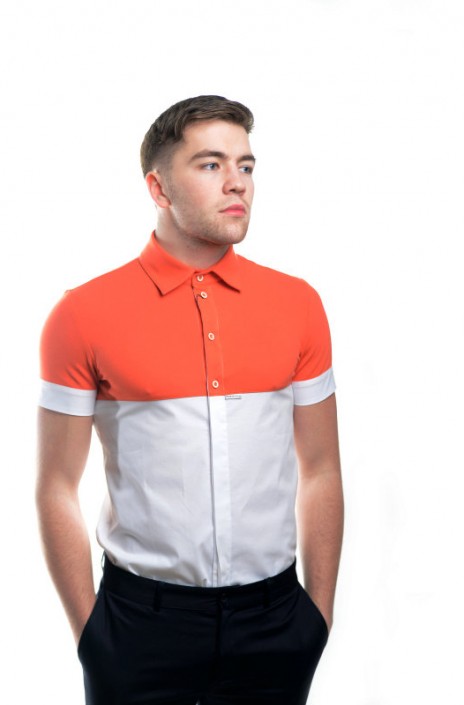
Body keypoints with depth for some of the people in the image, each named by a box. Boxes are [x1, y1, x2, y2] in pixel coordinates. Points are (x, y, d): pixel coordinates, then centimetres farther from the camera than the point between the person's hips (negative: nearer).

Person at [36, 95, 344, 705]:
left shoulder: (297, 304, 2)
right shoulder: (84, 315, -6)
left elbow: (320, 472, 6)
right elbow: (58, 491, -2)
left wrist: (320, 617, 6)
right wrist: (89, 633, -2)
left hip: (273, 617, 3)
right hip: (141, 619, -2)